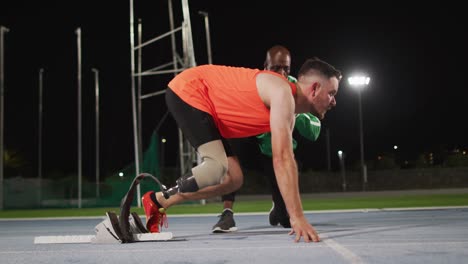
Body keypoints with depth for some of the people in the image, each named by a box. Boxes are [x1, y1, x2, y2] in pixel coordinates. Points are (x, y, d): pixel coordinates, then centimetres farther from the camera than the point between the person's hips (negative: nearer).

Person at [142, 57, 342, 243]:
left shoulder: (287, 111, 6)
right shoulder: (283, 93, -25)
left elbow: (286, 159, 12)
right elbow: (282, 159, -33)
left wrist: (296, 216, 9)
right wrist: (297, 216, -35)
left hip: (206, 104, 10)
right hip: (187, 92, -10)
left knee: (233, 179, 6)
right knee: (218, 167, -27)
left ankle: (157, 202, 15)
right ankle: (158, 199, -8)